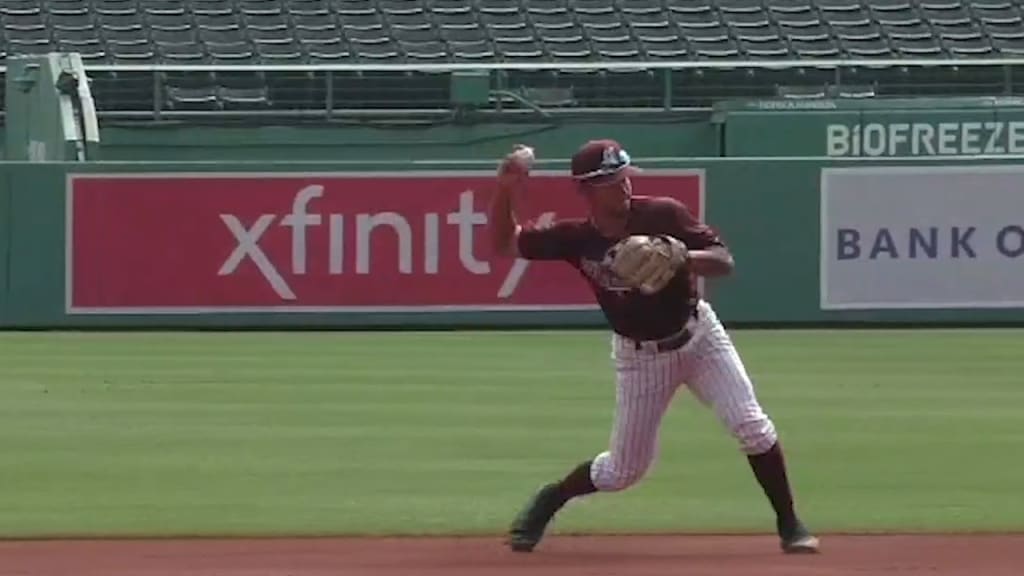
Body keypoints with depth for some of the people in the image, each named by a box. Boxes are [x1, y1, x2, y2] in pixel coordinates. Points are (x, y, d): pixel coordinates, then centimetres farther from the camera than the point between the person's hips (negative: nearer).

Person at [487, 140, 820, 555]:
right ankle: (549, 500, 32)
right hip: (639, 355, 0)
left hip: (698, 336, 0)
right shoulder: (576, 238, -14)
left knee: (752, 426, -16)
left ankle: (789, 525, -2)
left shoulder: (663, 215, -17)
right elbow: (503, 244, -4)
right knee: (624, 470, 4)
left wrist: (682, 257, -40)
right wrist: (506, 192, -22)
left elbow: (724, 262, -18)